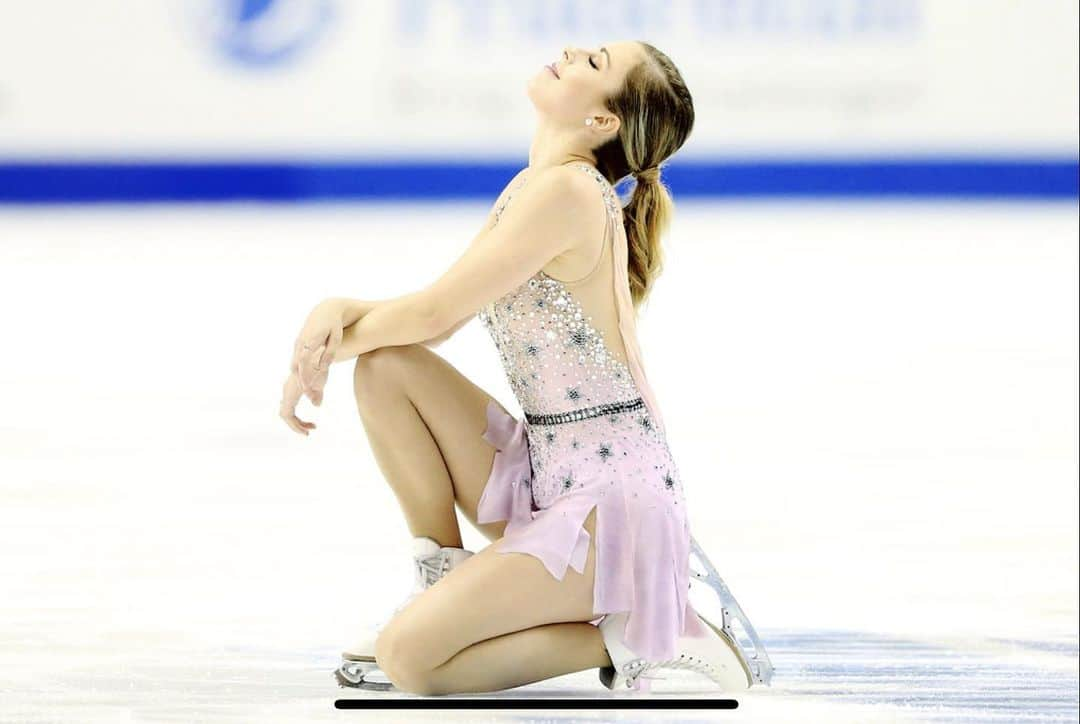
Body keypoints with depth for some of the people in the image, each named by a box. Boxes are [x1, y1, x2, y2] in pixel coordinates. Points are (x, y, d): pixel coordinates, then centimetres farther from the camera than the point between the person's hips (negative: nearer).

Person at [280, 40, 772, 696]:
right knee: (384, 364, -3)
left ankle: (626, 634, -3)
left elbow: (433, 312, -13)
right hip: (545, 471, 9)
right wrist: (338, 310, -8)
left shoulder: (571, 191, -17)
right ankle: (443, 580, 7)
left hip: (614, 491, -9)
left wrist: (324, 352, 3)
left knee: (409, 659, -17)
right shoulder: (529, 187, 13)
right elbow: (436, 319, 12)